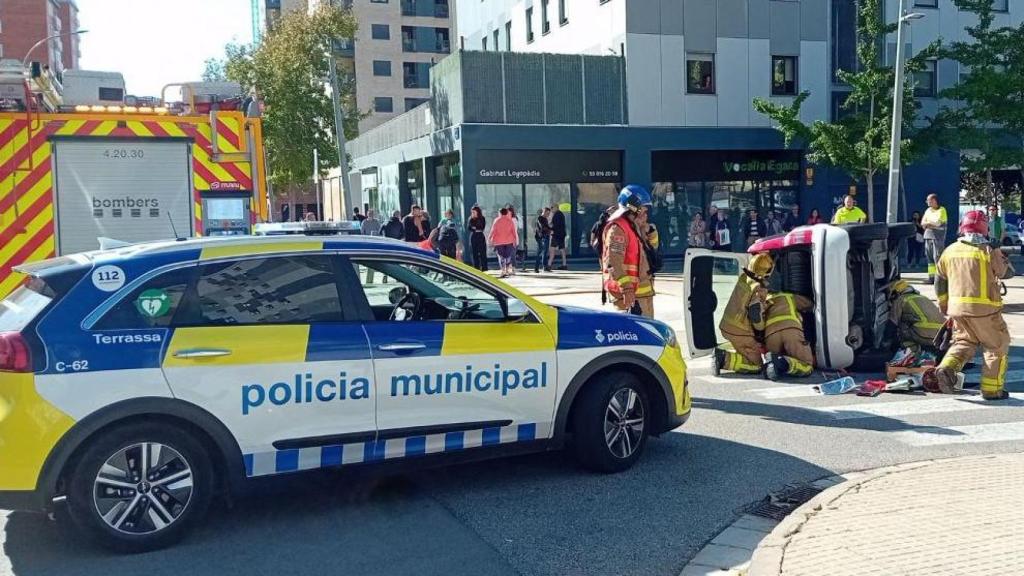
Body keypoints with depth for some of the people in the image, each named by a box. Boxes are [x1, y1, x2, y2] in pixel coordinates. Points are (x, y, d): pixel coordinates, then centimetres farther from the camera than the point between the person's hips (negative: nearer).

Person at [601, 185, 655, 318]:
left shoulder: (632, 225, 17)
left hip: (640, 289, 11)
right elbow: (613, 262, -24)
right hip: (628, 292, -11)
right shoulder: (617, 227, -15)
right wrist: (626, 288, -29)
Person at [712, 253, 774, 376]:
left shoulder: (743, 278, 2)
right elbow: (756, 314, -24)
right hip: (740, 332, -8)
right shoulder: (759, 289, -22)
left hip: (726, 325, 8)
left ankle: (721, 353, 4)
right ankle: (724, 358, -13)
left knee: (745, 353, 25)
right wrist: (761, 328, -6)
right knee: (756, 366, 1)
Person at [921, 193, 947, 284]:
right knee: (929, 257, 5)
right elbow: (923, 223, 10)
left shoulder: (941, 210, -2)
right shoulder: (928, 210, 17)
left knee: (937, 257, -10)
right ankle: (931, 276, 8)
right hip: (928, 236, 6)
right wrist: (933, 224, -6)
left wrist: (928, 223, 0)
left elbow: (938, 223, -13)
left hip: (938, 237, -6)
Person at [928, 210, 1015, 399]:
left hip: (957, 307, 5)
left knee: (964, 341, 20)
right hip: (984, 308, -4)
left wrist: (944, 307, 25)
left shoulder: (950, 251, 7)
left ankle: (946, 368, -6)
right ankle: (992, 389, 12)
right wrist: (1001, 256, 22)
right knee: (998, 346, 11)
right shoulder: (988, 251, -8)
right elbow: (1008, 272, 6)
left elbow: (940, 283, 13)